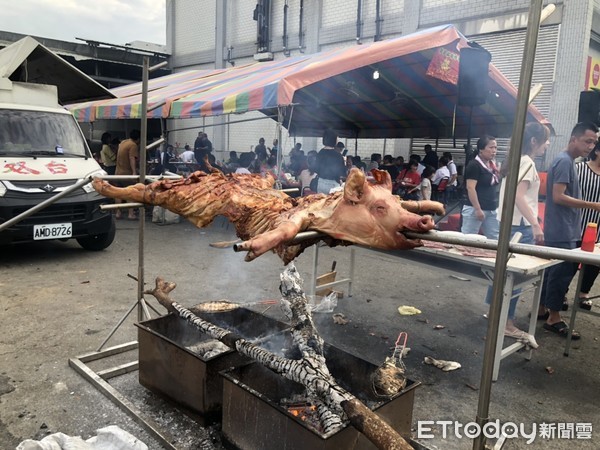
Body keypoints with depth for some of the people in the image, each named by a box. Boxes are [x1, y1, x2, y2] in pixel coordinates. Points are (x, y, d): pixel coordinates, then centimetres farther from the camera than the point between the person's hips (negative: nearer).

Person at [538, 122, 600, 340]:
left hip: (563, 231, 10)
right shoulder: (564, 161, -15)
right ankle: (554, 319, 6)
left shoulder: (568, 161, 16)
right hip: (562, 233, -10)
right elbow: (558, 197, -22)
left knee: (553, 271, 15)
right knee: (561, 273, -3)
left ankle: (541, 310, 24)